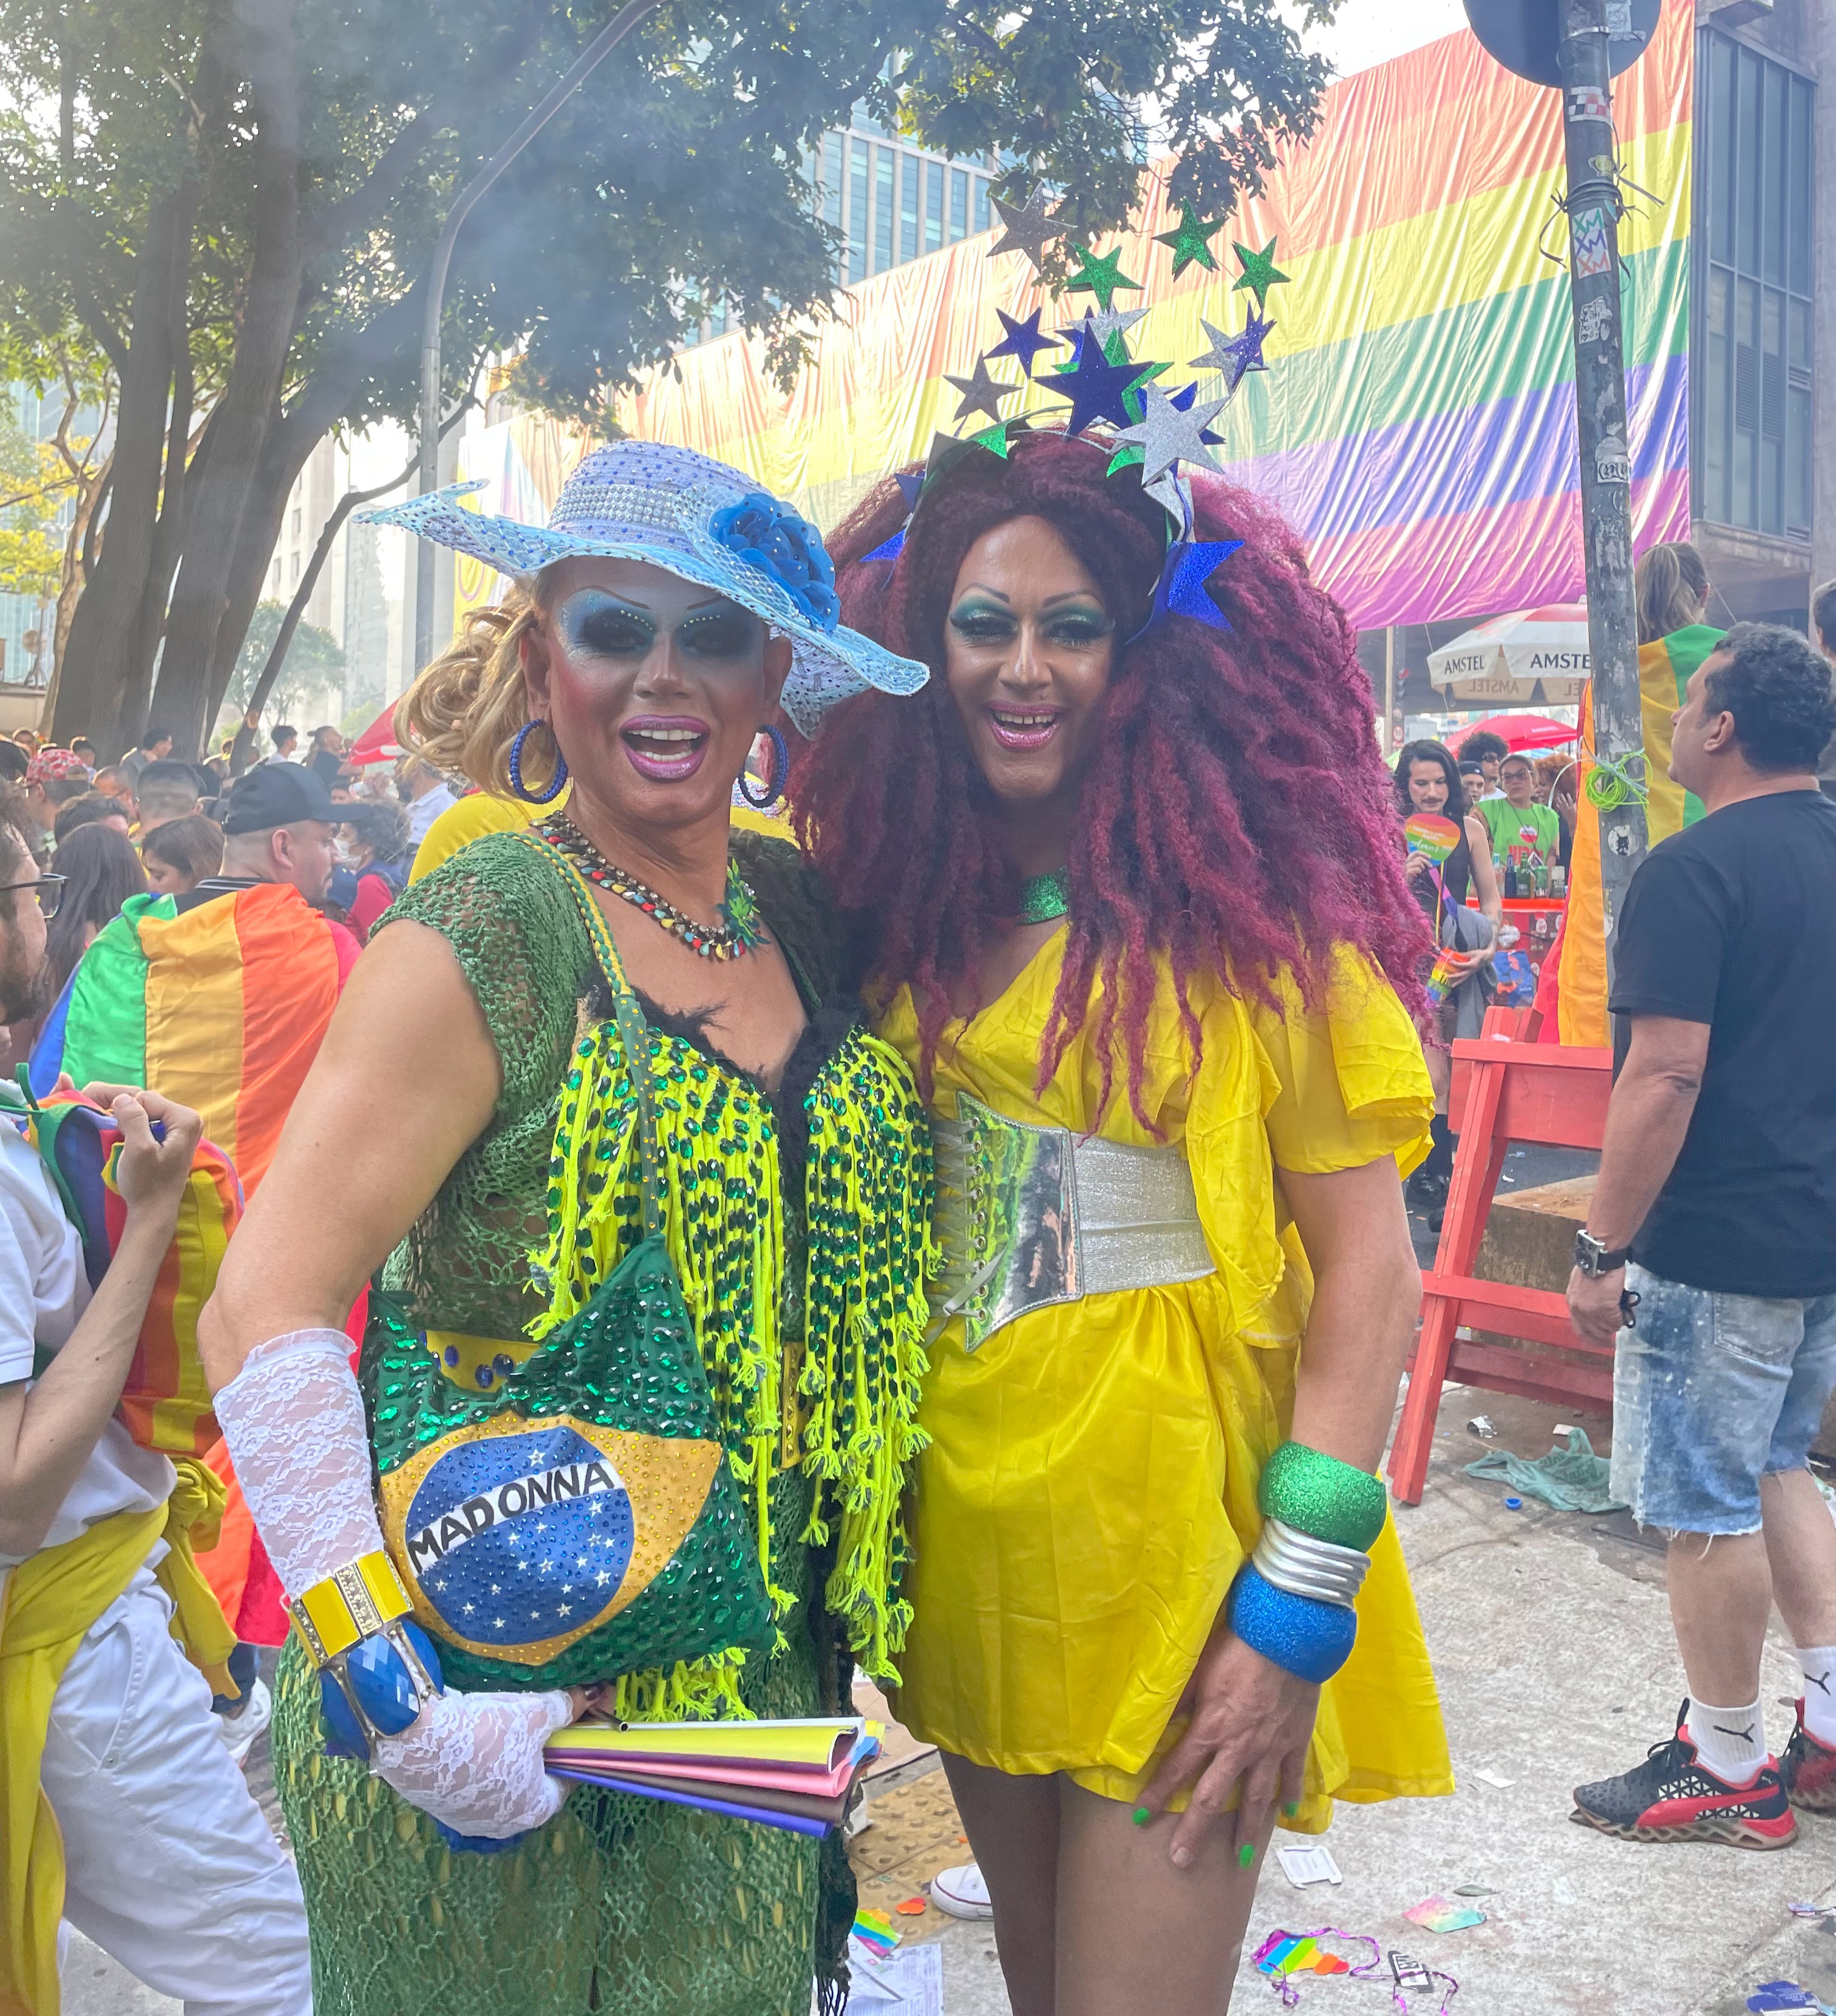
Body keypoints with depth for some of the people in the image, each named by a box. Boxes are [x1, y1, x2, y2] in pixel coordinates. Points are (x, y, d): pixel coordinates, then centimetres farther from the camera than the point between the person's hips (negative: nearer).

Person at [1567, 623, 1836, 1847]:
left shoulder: (1695, 869, -17)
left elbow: (1666, 1074, -23)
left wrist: (1603, 1252, -17)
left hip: (1719, 1245, -9)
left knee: (1707, 1508, 4)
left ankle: (1730, 1771, 18)